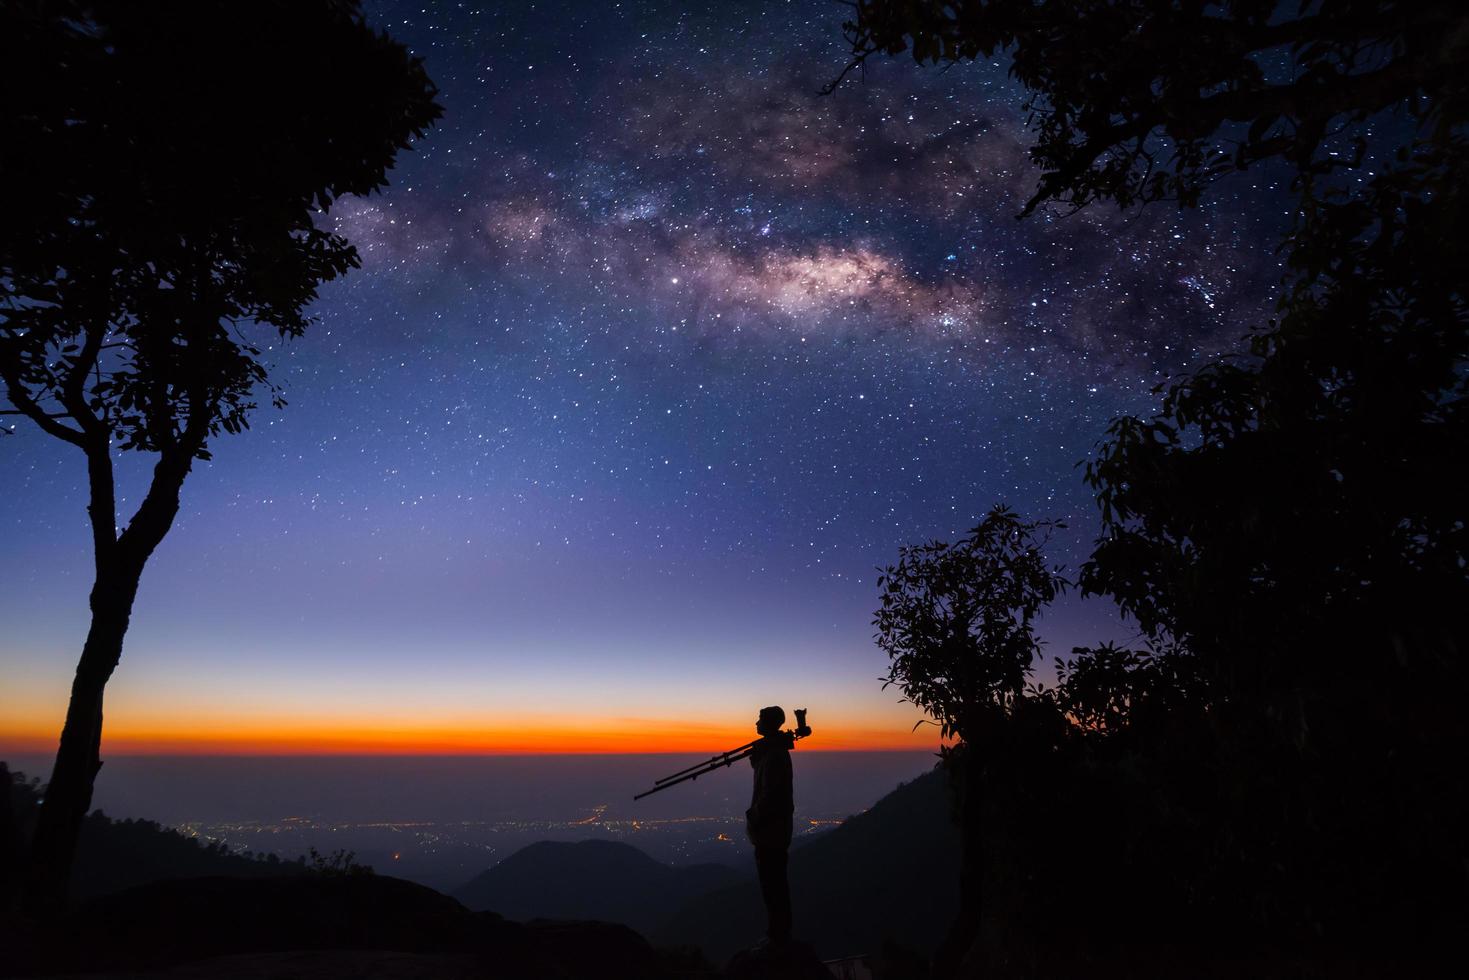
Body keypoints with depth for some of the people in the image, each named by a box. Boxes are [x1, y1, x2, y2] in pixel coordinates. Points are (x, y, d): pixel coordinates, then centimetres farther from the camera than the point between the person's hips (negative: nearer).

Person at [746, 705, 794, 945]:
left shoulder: (773, 754, -21)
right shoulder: (774, 749, 11)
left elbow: (769, 794, -22)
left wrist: (754, 819, -15)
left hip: (769, 828, -10)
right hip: (776, 827, 10)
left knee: (771, 883, -2)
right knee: (776, 881, 17)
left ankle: (777, 935, 6)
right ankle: (780, 932, 27)